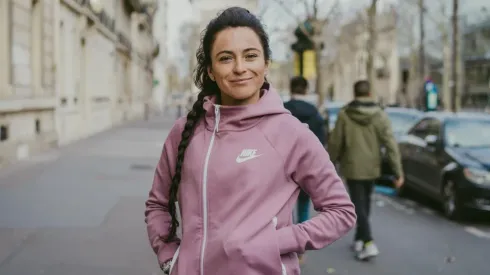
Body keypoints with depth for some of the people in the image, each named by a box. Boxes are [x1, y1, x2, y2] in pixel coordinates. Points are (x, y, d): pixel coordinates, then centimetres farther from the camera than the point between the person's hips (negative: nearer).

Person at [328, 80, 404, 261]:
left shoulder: (344, 115, -9)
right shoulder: (380, 115, -4)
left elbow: (335, 143, -4)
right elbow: (391, 145, -9)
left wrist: (332, 162, 13)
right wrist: (398, 171, -7)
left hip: (352, 168, -3)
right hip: (372, 168, 3)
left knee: (359, 206, 1)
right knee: (365, 203, 18)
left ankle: (368, 243, -12)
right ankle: (359, 240, 27)